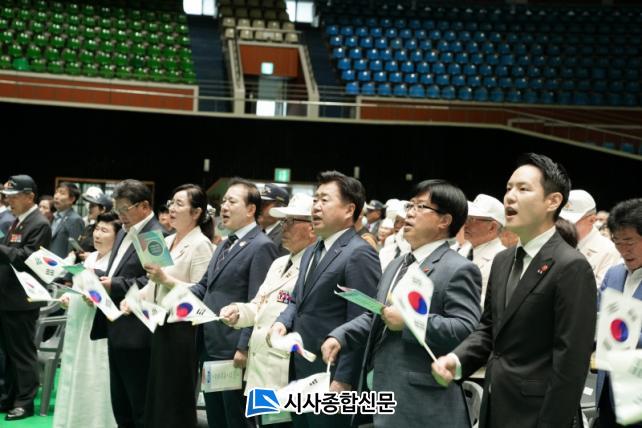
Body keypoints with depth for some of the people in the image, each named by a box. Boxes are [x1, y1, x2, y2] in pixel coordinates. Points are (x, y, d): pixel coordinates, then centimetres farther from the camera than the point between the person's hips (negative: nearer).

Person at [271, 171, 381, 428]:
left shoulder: (360, 254, -14)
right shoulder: (311, 252, 17)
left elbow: (361, 324, -18)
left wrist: (344, 379, -20)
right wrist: (283, 322, 2)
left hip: (331, 379, -9)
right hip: (301, 373, 9)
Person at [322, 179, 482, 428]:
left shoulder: (458, 269, -10)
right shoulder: (396, 266, 19)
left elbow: (467, 330, -21)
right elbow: (375, 317, 23)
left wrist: (409, 321, -23)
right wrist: (340, 337, 7)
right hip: (380, 391, 8)